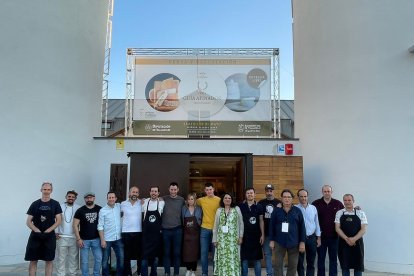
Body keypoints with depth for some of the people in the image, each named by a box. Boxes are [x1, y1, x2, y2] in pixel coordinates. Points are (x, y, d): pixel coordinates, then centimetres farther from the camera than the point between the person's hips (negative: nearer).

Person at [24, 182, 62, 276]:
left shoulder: (55, 204, 3)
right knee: (33, 260, 3)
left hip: (49, 236, -1)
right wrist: (38, 231, -11)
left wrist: (47, 231, -11)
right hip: (35, 236, 1)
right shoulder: (35, 204, 5)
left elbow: (58, 220, -2)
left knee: (49, 260, 4)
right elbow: (28, 222, 3)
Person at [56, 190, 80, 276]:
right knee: (61, 258, 5)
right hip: (61, 237, 0)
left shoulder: (78, 208, 0)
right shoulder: (60, 207, 0)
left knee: (74, 257, 8)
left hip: (74, 237, 1)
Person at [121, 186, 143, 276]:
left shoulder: (142, 203, 0)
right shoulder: (123, 204, 2)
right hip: (126, 232, 0)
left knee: (139, 254, 10)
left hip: (138, 232, 0)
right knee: (126, 255, 7)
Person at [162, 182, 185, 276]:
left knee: (177, 252, 5)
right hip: (166, 229, 0)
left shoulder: (181, 200, 2)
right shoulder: (163, 199, 0)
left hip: (177, 230, 0)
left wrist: (183, 225, 8)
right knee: (166, 252, 7)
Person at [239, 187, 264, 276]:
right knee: (244, 258, 5)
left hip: (256, 236, 1)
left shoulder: (259, 207, 3)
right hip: (244, 236, -1)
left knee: (257, 259, 6)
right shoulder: (241, 206, 0)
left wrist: (262, 235, -1)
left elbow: (261, 221, 5)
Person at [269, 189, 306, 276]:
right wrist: (272, 240, 1)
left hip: (294, 243, 0)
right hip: (279, 242, 0)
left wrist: (302, 242, -1)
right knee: (278, 265, 4)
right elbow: (271, 226, 3)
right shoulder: (276, 211, -1)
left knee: (293, 265, 9)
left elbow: (302, 227, 2)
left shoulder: (297, 211, 0)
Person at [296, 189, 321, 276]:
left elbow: (317, 223, 8)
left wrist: (318, 238, 7)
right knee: (299, 262, 8)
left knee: (311, 262, 12)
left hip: (312, 238, 3)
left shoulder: (313, 208, 3)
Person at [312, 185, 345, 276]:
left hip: (334, 236, 1)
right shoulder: (316, 204, -4)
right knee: (321, 258, 10)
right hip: (321, 236, -1)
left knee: (333, 258, 10)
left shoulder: (338, 204, -1)